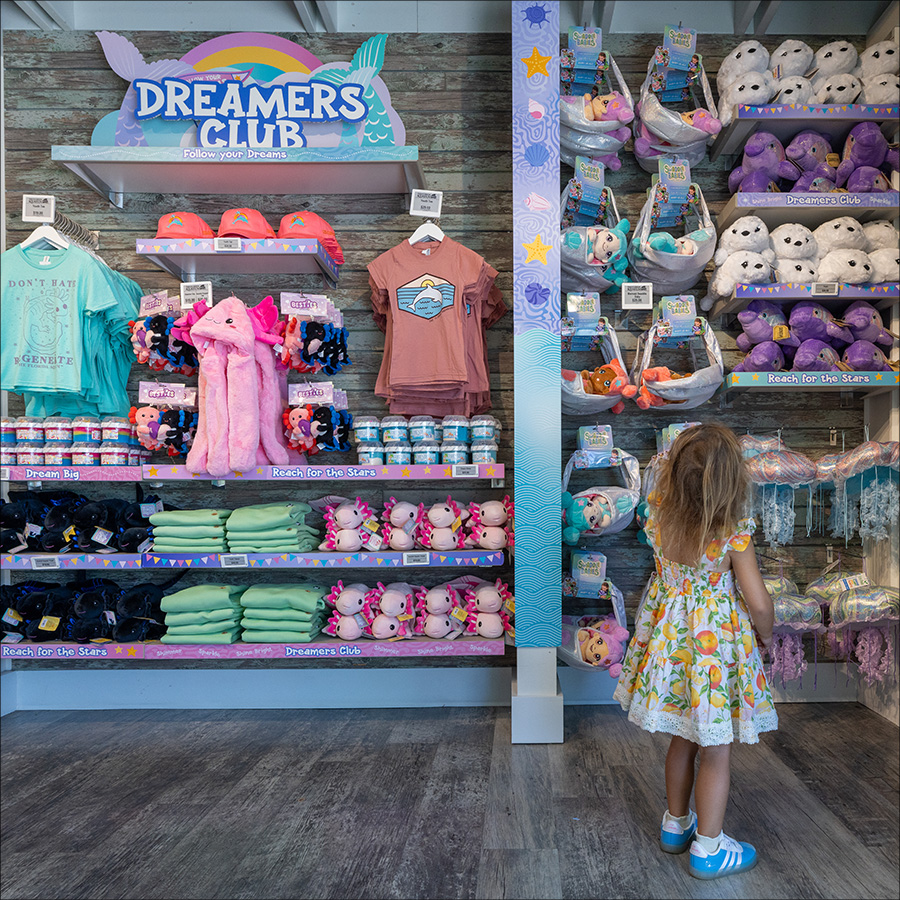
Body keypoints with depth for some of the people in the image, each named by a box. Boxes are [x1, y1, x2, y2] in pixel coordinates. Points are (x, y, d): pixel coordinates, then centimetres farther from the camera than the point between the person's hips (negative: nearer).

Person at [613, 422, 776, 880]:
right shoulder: (734, 535, -24)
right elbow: (758, 603, -15)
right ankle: (708, 848, 30)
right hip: (717, 642, -5)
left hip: (671, 636, 5)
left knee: (684, 738, 24)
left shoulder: (658, 516, -14)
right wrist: (765, 635, 3)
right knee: (716, 752, 14)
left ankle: (676, 824, 42)